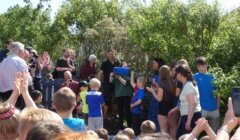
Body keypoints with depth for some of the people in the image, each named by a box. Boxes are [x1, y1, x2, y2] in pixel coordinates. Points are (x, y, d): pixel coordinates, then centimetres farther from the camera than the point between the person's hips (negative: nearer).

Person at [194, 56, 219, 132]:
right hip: (202, 108, -3)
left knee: (214, 131, 12)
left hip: (214, 108, 3)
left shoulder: (212, 77, 6)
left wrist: (218, 107, 6)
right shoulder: (195, 77, -2)